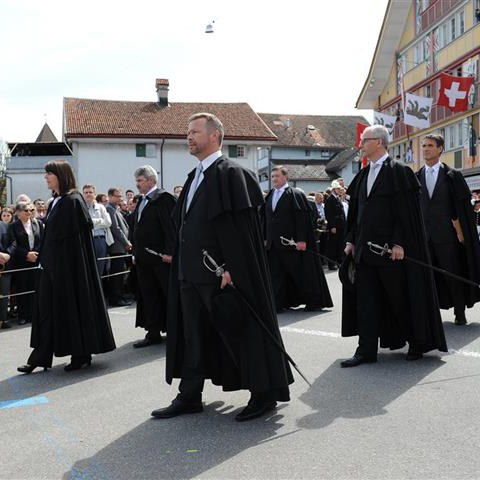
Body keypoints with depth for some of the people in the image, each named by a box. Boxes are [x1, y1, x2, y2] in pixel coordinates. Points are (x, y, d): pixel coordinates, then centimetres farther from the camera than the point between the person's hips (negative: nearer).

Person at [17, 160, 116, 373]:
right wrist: (43, 258, 15)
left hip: (69, 265, -9)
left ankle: (82, 355, 13)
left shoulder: (73, 201, -13)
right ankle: (41, 357, 12)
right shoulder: (55, 202, 14)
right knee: (47, 309, 8)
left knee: (73, 306, 0)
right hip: (52, 264, 9)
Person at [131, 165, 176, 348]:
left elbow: (171, 227, -16)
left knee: (170, 295, 0)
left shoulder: (164, 198, -10)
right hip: (144, 258, 9)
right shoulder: (141, 201, 16)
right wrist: (135, 252, 16)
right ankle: (153, 333, 17)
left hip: (161, 257, -9)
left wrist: (169, 252, -21)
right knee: (148, 296, 10)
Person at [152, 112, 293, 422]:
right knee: (193, 335, 13)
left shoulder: (231, 173, -11)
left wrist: (231, 268, -22)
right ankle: (190, 397, 22)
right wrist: (183, 265, 16)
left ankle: (264, 394, 15)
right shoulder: (195, 176, 16)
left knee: (241, 331, 1)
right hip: (192, 270, 9)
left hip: (222, 272, -9)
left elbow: (239, 225, -18)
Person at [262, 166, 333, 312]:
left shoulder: (296, 194, -5)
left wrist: (301, 239, -17)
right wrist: (265, 239, 11)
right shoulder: (269, 196, 13)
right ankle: (278, 304, 9)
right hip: (273, 244, 6)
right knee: (276, 275, 4)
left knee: (301, 272, 2)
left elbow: (302, 218, -11)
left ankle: (314, 302, 15)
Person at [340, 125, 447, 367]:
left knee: (402, 298, 4)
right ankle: (366, 350, 9)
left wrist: (399, 243, -19)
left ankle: (417, 343, 22)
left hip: (392, 248, -7)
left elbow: (406, 211, -13)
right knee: (366, 299, 5)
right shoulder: (363, 175, 13)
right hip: (365, 248, 7)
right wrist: (351, 240, 10)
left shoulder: (399, 172, -8)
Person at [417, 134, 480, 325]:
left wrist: (459, 231, -8)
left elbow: (461, 207, -2)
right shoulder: (416, 177, 8)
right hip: (423, 235, 3)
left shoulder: (452, 175, 0)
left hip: (446, 234, -2)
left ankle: (460, 313, 16)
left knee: (453, 274, 4)